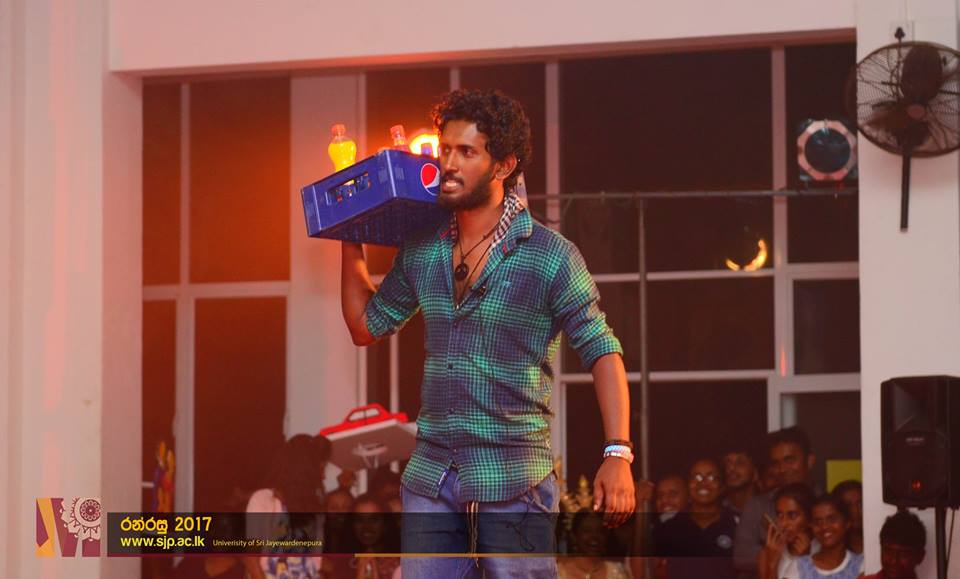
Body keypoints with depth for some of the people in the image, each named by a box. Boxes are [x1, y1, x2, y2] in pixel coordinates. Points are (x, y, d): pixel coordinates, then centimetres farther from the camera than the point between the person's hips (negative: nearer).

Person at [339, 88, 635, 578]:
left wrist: (617, 454, -17)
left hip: (514, 481, -5)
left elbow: (602, 352, -7)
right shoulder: (421, 252, 10)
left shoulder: (550, 256, -6)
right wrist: (351, 242, 15)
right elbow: (366, 326, 22)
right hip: (430, 477, 5)